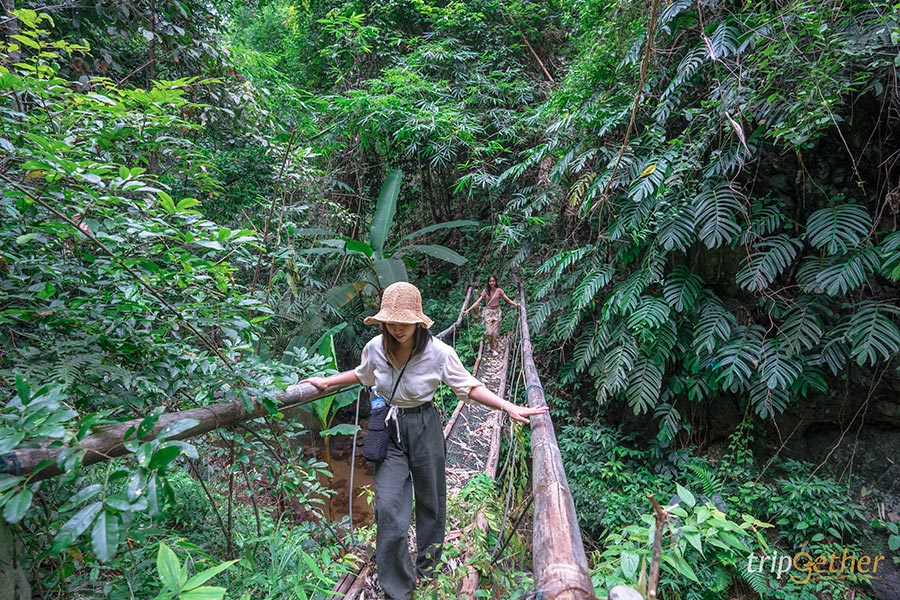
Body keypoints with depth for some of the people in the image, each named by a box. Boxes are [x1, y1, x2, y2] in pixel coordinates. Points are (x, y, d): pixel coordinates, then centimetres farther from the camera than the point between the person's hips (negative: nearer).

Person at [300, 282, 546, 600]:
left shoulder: (439, 352, -19)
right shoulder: (375, 348, -9)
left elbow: (470, 387, -10)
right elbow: (362, 374, 16)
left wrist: (510, 407, -19)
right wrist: (327, 381, 16)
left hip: (424, 428, -1)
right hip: (389, 431, 2)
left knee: (430, 502, 15)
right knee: (388, 508, -4)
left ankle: (428, 573, 42)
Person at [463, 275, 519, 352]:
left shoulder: (499, 290, -3)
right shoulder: (485, 291, -4)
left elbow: (508, 299, -2)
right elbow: (478, 302, -7)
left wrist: (515, 304, -21)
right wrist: (468, 310, -14)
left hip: (496, 312, 0)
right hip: (488, 312, 0)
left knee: (495, 332, 0)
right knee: (489, 332, -7)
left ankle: (494, 349, 15)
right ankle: (490, 345, 21)